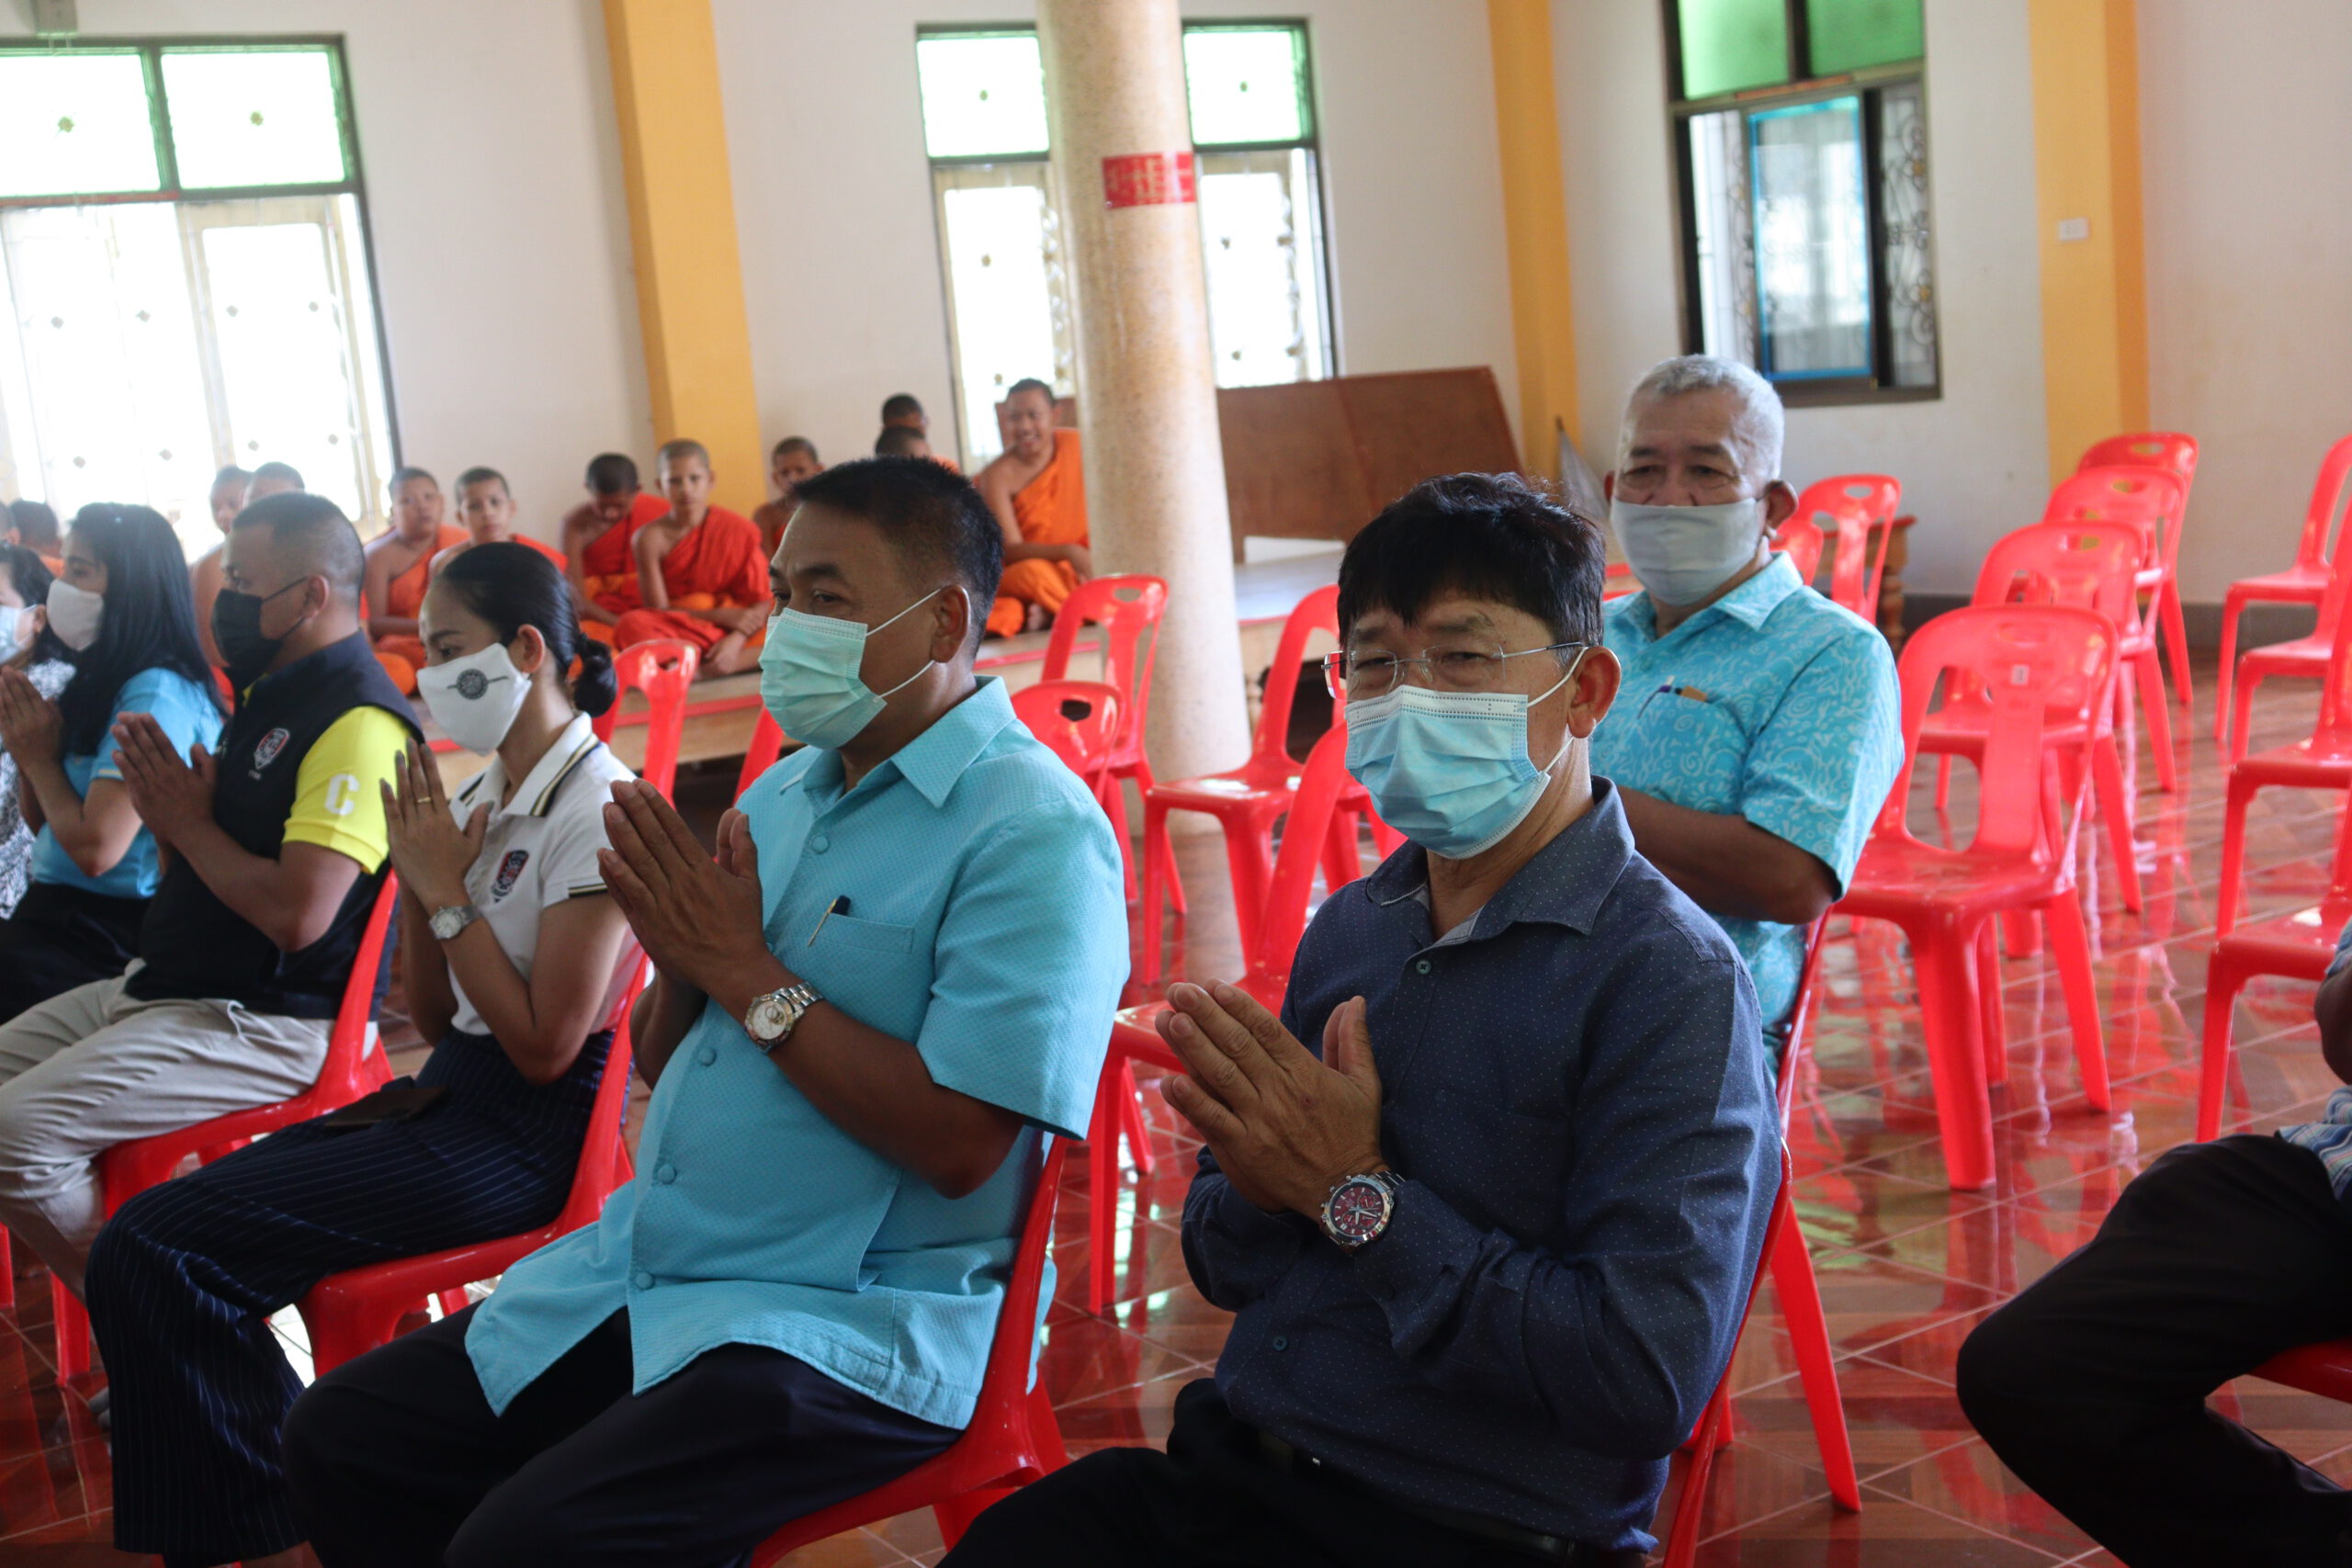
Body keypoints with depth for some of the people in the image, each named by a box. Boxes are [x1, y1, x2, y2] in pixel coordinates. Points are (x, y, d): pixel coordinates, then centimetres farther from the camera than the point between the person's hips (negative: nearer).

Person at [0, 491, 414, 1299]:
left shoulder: (359, 723, -20)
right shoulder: (271, 693, 14)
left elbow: (296, 914, -28)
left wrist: (190, 823, -12)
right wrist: (169, 812, -1)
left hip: (265, 1021, -11)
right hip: (163, 983, 11)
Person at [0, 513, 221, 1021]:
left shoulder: (157, 694, -17)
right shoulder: (103, 683, 12)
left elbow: (95, 849, -22)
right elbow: (45, 826, 19)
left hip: (108, 937, -8)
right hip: (59, 914, 8)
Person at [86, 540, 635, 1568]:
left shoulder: (595, 808, -14)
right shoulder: (486, 796, 13)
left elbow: (546, 1044, -17)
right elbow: (436, 1020, 14)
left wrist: (448, 893, -12)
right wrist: (420, 884, -1)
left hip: (527, 1136, -9)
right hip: (452, 1094, 9)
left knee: (153, 1253, -16)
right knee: (148, 1235, -2)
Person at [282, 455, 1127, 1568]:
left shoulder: (1034, 831, -15)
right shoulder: (787, 789, 12)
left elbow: (960, 1142, -23)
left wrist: (749, 974, -17)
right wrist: (680, 963, -7)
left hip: (853, 1325, -8)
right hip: (642, 1268, 9)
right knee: (339, 1441, 5)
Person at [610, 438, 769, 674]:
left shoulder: (739, 529, -1)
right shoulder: (652, 538, -4)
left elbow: (763, 601, -4)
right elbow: (657, 609, -7)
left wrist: (736, 640, -23)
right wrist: (722, 615, -15)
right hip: (678, 632, -1)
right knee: (632, 626, -32)